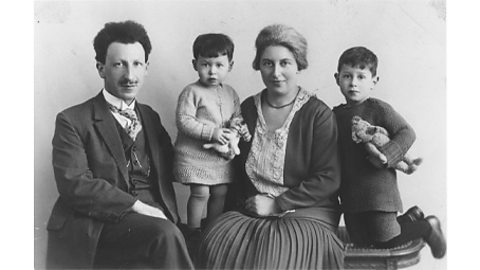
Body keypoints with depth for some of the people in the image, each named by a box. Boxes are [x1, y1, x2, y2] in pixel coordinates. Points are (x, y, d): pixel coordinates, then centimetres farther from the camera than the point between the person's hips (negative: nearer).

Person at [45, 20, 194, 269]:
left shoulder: (150, 117, 21)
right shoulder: (72, 121, 1)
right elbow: (74, 183, -11)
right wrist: (137, 206, -17)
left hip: (151, 216, 5)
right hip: (99, 223, -5)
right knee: (165, 235, -31)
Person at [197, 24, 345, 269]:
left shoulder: (318, 115, -2)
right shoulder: (247, 109, 11)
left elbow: (328, 179, -7)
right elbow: (236, 169, 17)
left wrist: (276, 204, -11)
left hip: (306, 211, -3)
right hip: (251, 210, 3)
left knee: (279, 247, -35)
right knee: (218, 239, -27)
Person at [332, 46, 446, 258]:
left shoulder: (378, 109, -9)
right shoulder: (335, 114, 8)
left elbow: (407, 133, -13)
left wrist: (386, 155, -26)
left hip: (378, 187, -6)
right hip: (349, 192, 6)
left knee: (386, 241, -4)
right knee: (361, 244, 11)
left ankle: (428, 226, 25)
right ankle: (411, 218, 30)